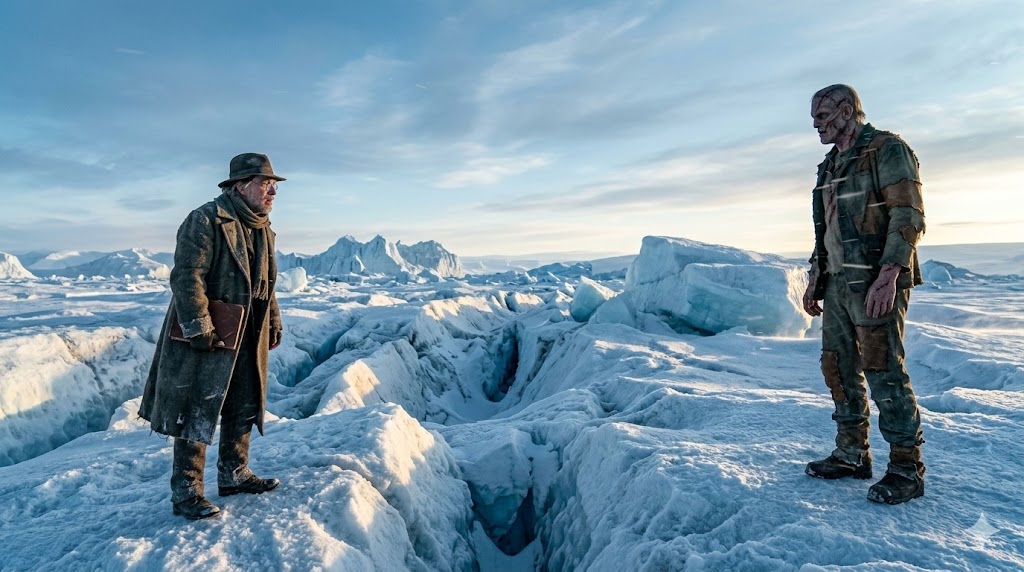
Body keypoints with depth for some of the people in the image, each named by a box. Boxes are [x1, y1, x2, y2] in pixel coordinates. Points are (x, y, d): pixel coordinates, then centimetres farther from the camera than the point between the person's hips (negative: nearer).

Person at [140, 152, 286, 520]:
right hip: (206, 340, -8)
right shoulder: (206, 221, -15)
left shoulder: (263, 230, 12)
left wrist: (274, 324, 16)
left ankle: (234, 475, 32)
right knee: (197, 414, 0)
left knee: (243, 409, 16)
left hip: (247, 340, 9)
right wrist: (199, 329, -23)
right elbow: (186, 277, -20)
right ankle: (186, 493, 13)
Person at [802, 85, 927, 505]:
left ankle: (906, 469, 5)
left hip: (876, 283, -8)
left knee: (883, 370, -7)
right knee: (839, 367, 10)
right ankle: (852, 455, 21)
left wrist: (887, 275, -23)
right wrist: (814, 280, 18)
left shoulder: (886, 150, -5)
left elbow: (909, 216, -14)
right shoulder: (830, 166, 20)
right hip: (839, 283, 9)